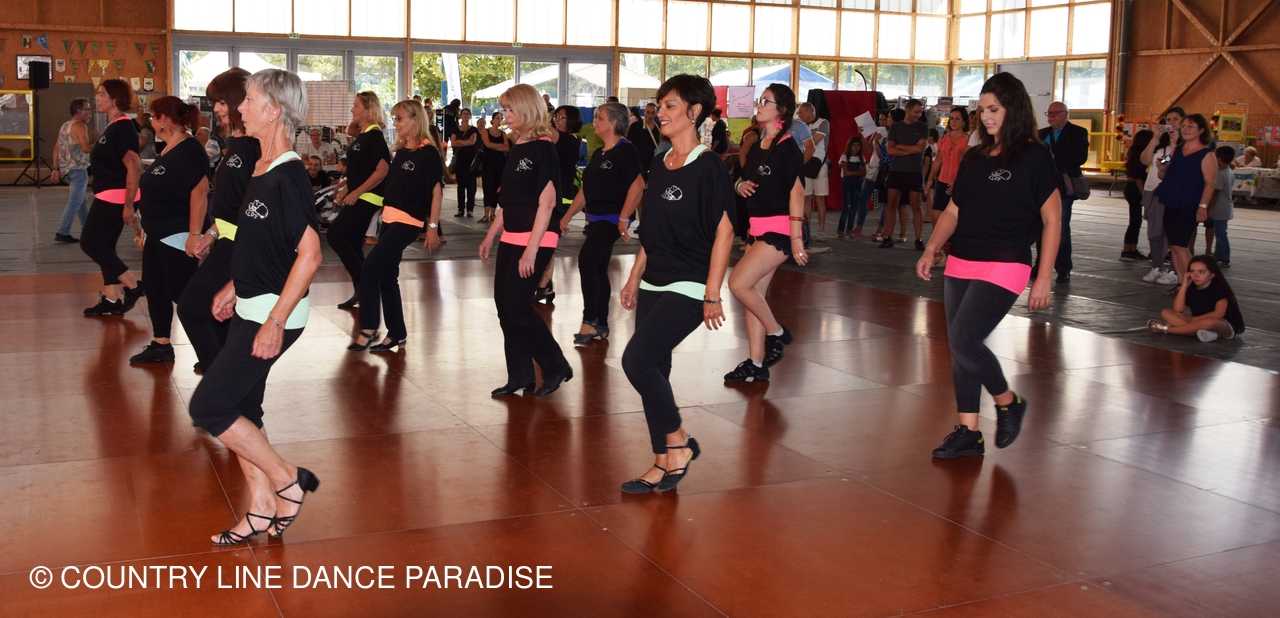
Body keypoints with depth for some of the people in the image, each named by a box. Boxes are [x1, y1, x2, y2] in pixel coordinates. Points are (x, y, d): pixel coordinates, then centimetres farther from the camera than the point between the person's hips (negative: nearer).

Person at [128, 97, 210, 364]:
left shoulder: (189, 151, -19)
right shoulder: (167, 150, 13)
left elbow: (200, 192, -27)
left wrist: (195, 235, -31)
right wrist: (147, 228, 21)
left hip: (178, 236, -11)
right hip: (158, 234, 11)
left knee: (183, 293, -7)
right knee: (155, 289, 15)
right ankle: (160, 345, 26)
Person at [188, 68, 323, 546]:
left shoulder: (288, 176, -19)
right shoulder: (262, 168, 9)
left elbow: (309, 253, -23)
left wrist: (275, 322, -24)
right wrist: (234, 288, 21)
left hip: (273, 313, -9)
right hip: (251, 309, 9)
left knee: (208, 407, -5)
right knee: (239, 409, 13)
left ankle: (289, 481, 8)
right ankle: (262, 510, 24)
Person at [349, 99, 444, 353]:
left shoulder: (428, 152, -9)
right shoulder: (401, 151, 13)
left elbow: (436, 191, -10)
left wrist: (433, 227, -13)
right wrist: (385, 213, 16)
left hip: (409, 222, -8)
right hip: (390, 219, 8)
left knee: (370, 267, -15)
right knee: (387, 275, 9)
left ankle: (368, 329, -5)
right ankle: (397, 334, 18)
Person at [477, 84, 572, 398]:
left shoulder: (543, 149, -12)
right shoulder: (515, 150, 13)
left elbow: (547, 201, -17)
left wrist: (531, 249, -20)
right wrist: (490, 236, 18)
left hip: (535, 240, -9)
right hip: (510, 239, 9)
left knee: (516, 305, -9)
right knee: (503, 304, 7)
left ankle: (556, 367, 7)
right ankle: (519, 377, 16)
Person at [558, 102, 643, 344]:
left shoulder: (625, 150, -11)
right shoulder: (598, 153, 15)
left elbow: (638, 185, -20)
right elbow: (586, 190, 21)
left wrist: (624, 218, -23)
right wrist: (567, 216, 19)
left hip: (612, 218, -9)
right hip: (596, 219, 9)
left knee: (586, 260, -21)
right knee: (598, 270, 10)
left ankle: (590, 321, -16)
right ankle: (601, 325, 18)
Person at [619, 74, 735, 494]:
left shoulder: (708, 167, -11)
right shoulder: (659, 167, 12)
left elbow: (724, 231, -13)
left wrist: (712, 295, -16)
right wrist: (634, 280, 16)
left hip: (687, 289, -8)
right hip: (654, 286, 8)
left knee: (637, 360, -19)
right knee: (652, 370, 6)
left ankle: (679, 442, 0)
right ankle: (663, 464, 17)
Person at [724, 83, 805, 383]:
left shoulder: (788, 147, -11)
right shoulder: (757, 146, 13)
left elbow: (797, 193, -15)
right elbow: (743, 180, 24)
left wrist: (796, 238, -20)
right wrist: (740, 185, -1)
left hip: (779, 229, -8)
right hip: (757, 229, 9)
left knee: (739, 283, -16)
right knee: (754, 293, 7)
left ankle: (777, 333, 4)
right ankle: (756, 363, 14)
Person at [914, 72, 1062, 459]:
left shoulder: (1034, 157, -4)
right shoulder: (975, 157, 13)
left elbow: (1051, 220, -5)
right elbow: (953, 211, 16)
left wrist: (1044, 278, -10)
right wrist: (931, 250, 2)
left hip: (1003, 267, -7)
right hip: (961, 265, 7)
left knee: (964, 340, -17)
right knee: (959, 348, 7)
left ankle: (1009, 403, 8)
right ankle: (968, 433, 17)